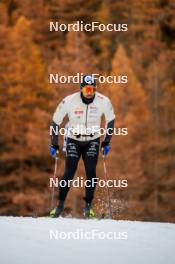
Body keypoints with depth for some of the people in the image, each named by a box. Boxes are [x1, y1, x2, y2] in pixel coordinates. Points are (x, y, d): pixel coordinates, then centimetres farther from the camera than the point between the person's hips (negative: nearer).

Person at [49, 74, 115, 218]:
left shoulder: (103, 101, -17)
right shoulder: (69, 101, -21)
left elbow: (110, 120, 2)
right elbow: (55, 121, -8)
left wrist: (107, 142, 1)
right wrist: (54, 144, -7)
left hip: (92, 141, 1)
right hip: (73, 140, -1)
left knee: (91, 172, -14)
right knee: (69, 173, -12)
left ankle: (88, 206, -5)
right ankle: (60, 205, -1)